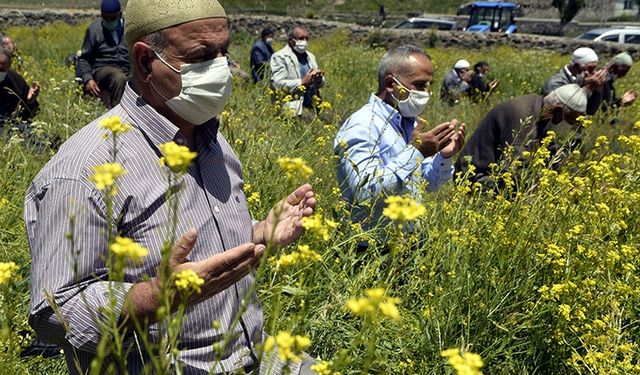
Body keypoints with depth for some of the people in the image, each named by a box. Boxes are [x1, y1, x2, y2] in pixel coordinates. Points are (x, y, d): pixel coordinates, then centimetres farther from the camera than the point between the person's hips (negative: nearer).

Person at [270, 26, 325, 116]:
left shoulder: (310, 56, 22)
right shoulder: (279, 57, 0)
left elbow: (321, 83, 22)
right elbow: (277, 84, -12)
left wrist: (319, 79, -4)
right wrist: (302, 82, -18)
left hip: (312, 108, 6)